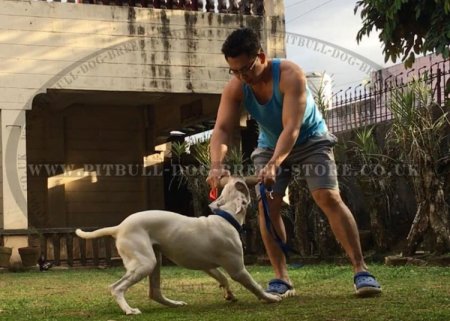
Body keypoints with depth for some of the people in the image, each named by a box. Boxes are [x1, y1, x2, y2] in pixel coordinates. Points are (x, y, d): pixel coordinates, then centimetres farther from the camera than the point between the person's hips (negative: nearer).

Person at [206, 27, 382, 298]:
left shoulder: (290, 75, -33)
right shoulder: (235, 88, -19)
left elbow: (292, 126, -40)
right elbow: (222, 128, -27)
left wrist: (274, 165, -53)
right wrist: (217, 165, -47)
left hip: (310, 139, -4)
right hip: (270, 146, 4)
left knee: (329, 197, -17)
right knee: (266, 205, -11)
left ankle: (361, 270, -15)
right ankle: (282, 279, -6)